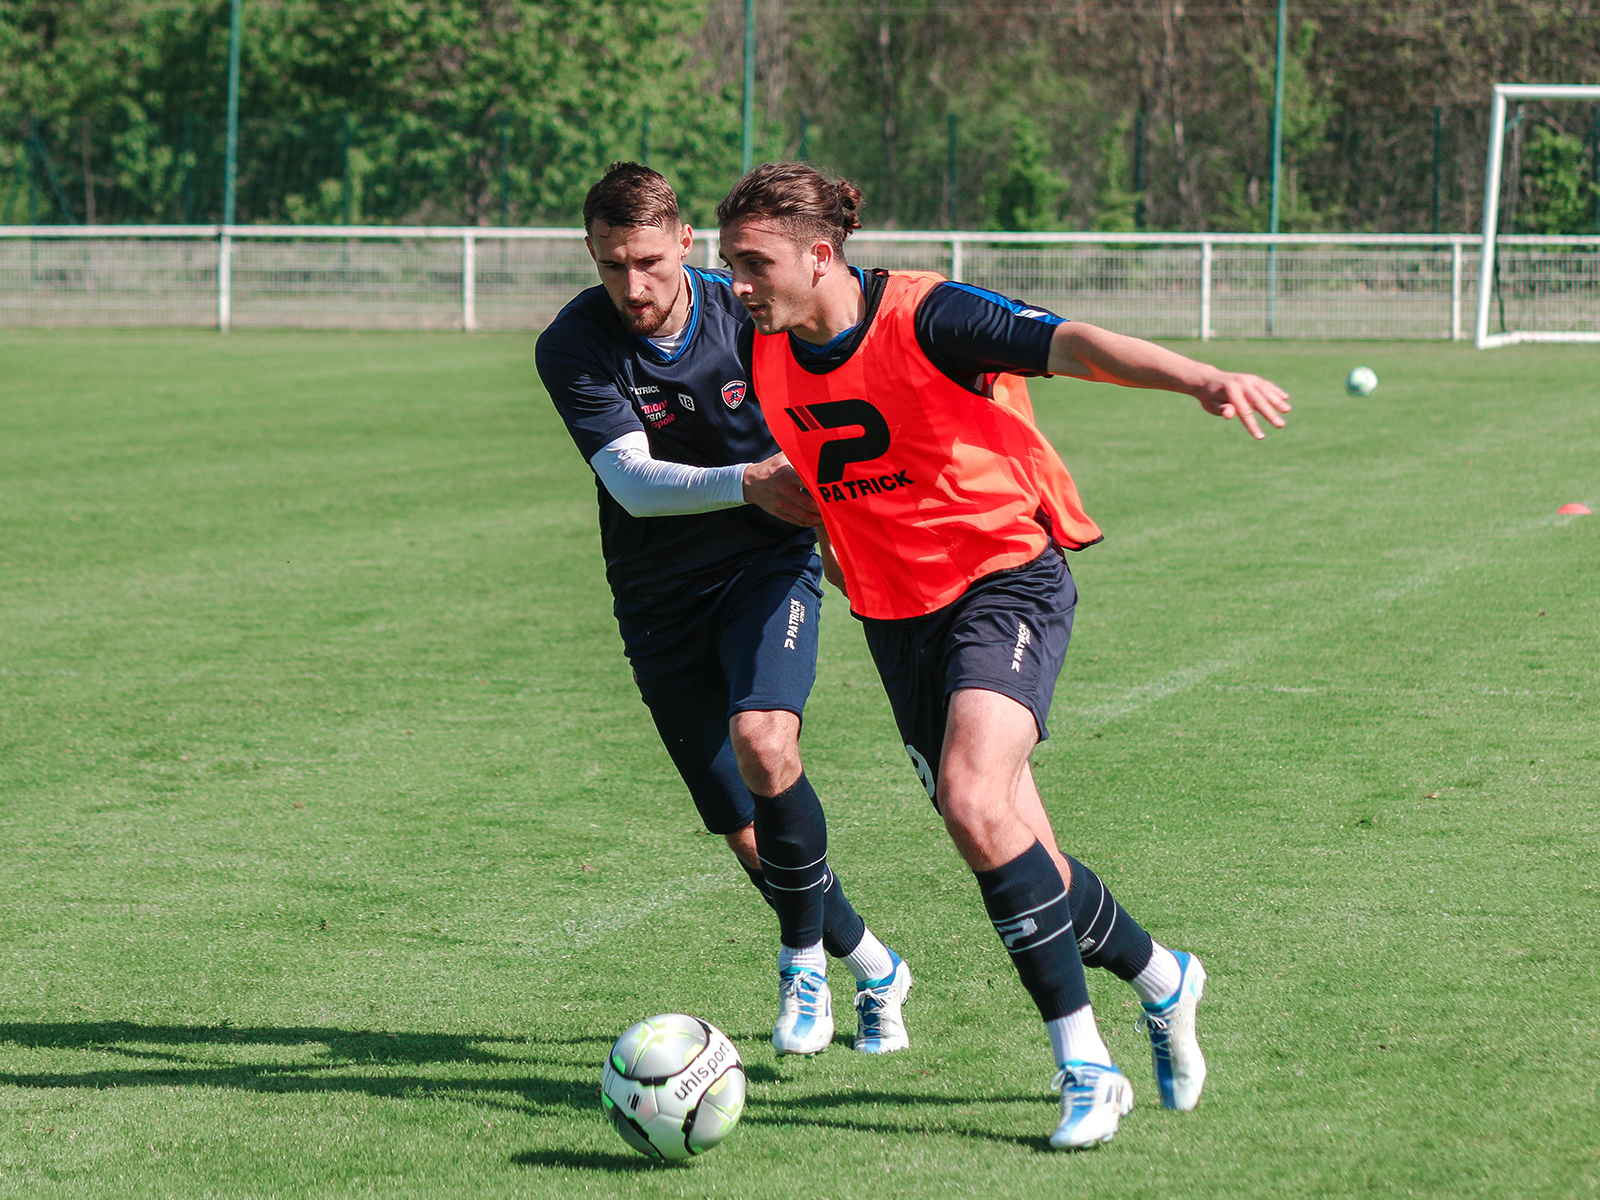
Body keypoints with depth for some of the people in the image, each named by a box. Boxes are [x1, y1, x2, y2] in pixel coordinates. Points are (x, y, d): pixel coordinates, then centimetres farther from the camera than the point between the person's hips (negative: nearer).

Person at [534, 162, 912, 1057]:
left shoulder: (750, 315, -9)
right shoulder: (573, 347, -14)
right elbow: (633, 481, -24)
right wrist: (747, 483, -39)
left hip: (769, 560, -1)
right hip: (661, 597, 1)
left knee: (762, 742, -28)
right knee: (749, 835, 0)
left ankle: (805, 957, -7)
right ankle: (873, 968, 24)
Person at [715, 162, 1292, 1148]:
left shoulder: (925, 317, -18)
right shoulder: (768, 357, 1)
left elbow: (1073, 345, -30)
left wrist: (1205, 380, -43)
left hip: (1006, 576, -6)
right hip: (897, 611, 6)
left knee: (973, 802, -26)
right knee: (1011, 849, 4)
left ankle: (1084, 1064, -17)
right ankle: (1159, 976, 31)